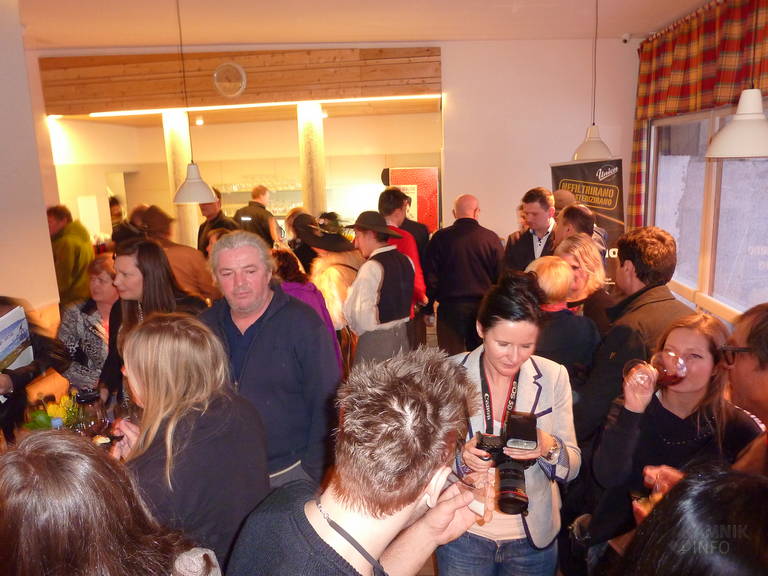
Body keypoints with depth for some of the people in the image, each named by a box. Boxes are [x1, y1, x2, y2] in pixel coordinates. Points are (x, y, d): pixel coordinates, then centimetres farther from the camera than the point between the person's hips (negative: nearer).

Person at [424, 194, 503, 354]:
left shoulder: (440, 237, -4)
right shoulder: (491, 238, -3)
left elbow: (430, 276, -1)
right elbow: (501, 276, 1)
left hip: (450, 306, -1)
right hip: (484, 307, 1)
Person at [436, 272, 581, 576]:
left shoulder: (553, 376, -10)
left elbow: (572, 467, -7)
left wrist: (550, 448, -28)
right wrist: (461, 457, -31)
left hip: (534, 538, 2)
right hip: (464, 534, -1)